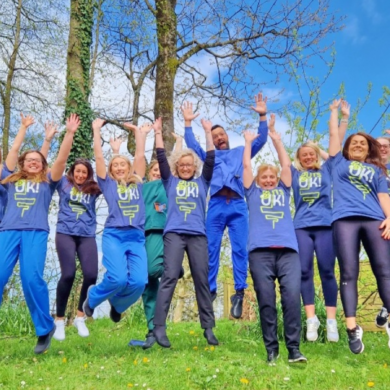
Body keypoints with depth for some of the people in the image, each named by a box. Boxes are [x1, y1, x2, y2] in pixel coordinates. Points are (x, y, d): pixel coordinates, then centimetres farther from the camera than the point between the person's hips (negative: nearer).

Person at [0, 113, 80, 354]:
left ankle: (45, 328, -4)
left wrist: (70, 134, 1)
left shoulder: (47, 182, 17)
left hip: (36, 232, -2)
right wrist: (24, 128, 28)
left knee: (32, 278, -18)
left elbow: (62, 159, 8)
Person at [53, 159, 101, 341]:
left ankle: (80, 316, 11)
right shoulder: (63, 183, 11)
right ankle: (59, 319, 7)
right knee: (68, 275, -13)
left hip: (87, 236, 2)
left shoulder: (93, 188, 13)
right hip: (65, 233, -2)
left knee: (91, 275, -12)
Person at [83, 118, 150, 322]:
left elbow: (140, 156, 17)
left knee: (139, 282, -14)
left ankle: (116, 305, 20)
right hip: (114, 235, -2)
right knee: (118, 278, -22)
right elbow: (99, 157, 9)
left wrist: (138, 131, 25)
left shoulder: (137, 182, 18)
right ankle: (93, 296, 13)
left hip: (137, 237, 3)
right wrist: (96, 130, 13)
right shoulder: (108, 183, 13)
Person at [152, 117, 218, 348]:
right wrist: (158, 133, 7)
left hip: (198, 235, 2)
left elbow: (211, 159, 10)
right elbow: (161, 158, 9)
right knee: (170, 277, -11)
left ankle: (208, 328, 7)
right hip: (174, 234, -1)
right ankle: (159, 327, -12)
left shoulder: (202, 182, 17)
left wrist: (208, 132, 9)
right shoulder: (170, 181, 15)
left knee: (202, 279, 2)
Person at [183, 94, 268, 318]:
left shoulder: (241, 152, 25)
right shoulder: (209, 156, 26)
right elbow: (192, 144, 18)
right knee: (211, 249, -2)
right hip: (216, 205, 1)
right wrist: (188, 122, 14)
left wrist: (263, 116, 8)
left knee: (240, 249, -7)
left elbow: (260, 141, 17)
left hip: (238, 205, 0)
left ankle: (239, 293, -6)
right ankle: (210, 291, 4)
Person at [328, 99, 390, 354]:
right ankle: (352, 328, -11)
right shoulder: (340, 163, 25)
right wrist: (335, 111, 38)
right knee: (349, 273, -9)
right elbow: (334, 134, 26)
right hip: (345, 219, -1)